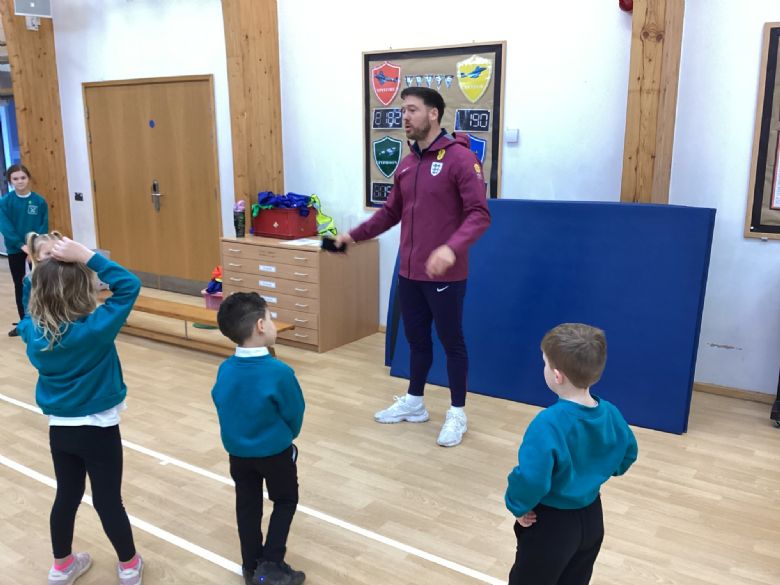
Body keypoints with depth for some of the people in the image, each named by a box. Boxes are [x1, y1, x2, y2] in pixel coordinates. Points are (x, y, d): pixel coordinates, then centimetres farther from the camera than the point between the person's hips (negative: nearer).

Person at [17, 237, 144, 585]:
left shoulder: (32, 330, -9)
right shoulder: (95, 328, -25)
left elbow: (33, 301, 13)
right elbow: (129, 285, -22)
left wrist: (39, 266, 1)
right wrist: (86, 256, -25)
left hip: (59, 428, 5)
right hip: (99, 430, -5)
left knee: (67, 495, 21)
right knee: (108, 500, 10)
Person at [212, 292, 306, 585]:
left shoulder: (225, 370, -12)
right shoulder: (279, 372, -27)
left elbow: (220, 405, 2)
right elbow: (295, 414, -14)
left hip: (237, 451, 5)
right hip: (275, 451, -4)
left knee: (247, 505, 20)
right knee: (285, 500, 17)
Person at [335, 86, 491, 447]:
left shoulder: (460, 158, -12)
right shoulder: (406, 165, 10)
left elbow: (479, 214, -19)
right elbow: (390, 213, 20)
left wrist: (452, 248, -33)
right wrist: (354, 235, 14)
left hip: (445, 275, -6)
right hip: (409, 273, 7)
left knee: (451, 342, 7)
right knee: (417, 339, 18)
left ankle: (457, 413, 22)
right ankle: (414, 403, 35)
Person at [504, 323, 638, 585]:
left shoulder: (548, 424, -32)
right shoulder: (610, 414, -9)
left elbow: (530, 478, -35)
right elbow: (628, 454, 8)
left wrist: (518, 506, -15)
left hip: (551, 524, -7)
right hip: (592, 517, 7)